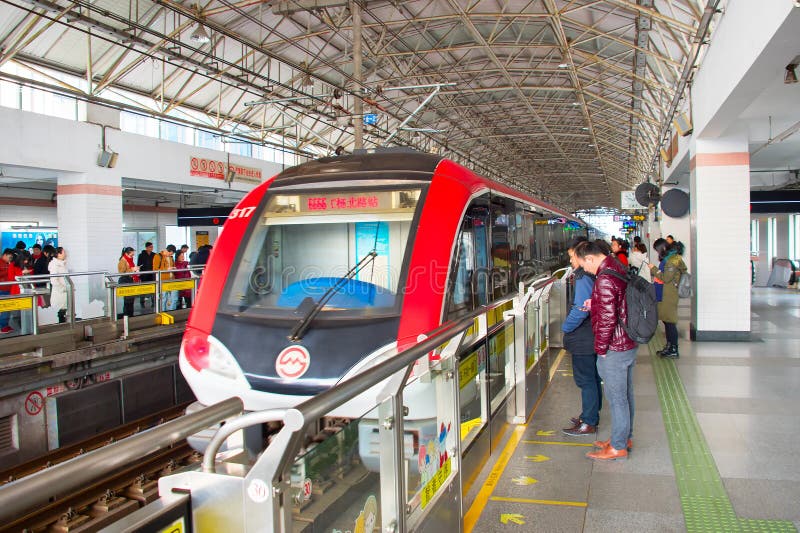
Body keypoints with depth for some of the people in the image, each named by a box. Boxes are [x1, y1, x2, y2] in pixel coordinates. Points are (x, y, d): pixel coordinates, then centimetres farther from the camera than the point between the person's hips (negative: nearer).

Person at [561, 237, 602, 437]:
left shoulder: (583, 277, -21)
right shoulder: (594, 274, 10)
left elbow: (580, 310, -26)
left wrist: (565, 327, -13)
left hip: (583, 340, -10)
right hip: (593, 337, 10)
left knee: (585, 380, -1)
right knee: (593, 378, 18)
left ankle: (589, 423, 8)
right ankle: (591, 415, 32)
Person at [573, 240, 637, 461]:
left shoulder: (605, 279, -22)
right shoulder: (619, 269, 8)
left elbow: (607, 319, -24)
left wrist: (600, 349, -16)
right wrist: (595, 304, 12)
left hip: (614, 350, -10)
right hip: (628, 345, 10)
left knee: (616, 397, 1)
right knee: (625, 395, 18)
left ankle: (618, 447, 11)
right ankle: (625, 437, 31)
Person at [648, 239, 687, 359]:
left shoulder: (673, 259, -15)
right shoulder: (668, 258, 15)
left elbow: (666, 278, -20)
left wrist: (654, 269, -13)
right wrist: (654, 270, 10)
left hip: (668, 298, -10)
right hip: (664, 296, 10)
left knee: (670, 322, -5)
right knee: (666, 321, 15)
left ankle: (674, 350, 0)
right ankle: (669, 347, 23)